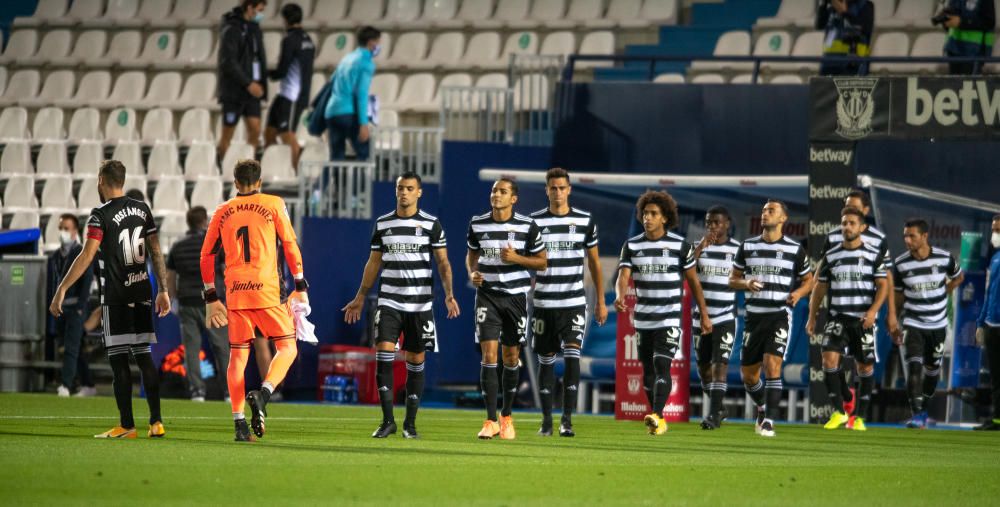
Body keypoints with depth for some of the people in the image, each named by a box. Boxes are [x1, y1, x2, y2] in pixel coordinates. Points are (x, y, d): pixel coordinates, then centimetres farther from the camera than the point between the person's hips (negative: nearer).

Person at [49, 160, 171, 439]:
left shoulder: (101, 215, -10)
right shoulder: (142, 209, 9)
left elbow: (87, 256, -18)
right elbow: (156, 252, 12)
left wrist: (62, 290, -16)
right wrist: (163, 290, 17)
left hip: (116, 296, -6)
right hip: (142, 293, 6)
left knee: (119, 360, -2)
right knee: (144, 357, 9)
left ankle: (127, 425, -3)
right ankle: (156, 422, 5)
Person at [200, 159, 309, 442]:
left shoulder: (222, 212, 12)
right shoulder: (273, 205, 4)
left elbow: (207, 256, 14)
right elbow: (290, 245, 2)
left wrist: (211, 298, 21)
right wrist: (300, 286, 9)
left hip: (235, 292, 3)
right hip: (266, 291, -3)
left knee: (238, 354, 7)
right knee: (287, 347, 5)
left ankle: (239, 423, 2)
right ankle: (263, 395, -21)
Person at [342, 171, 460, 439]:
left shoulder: (431, 224, 1)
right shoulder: (382, 224, 8)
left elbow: (443, 262, 1)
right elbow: (374, 262, 15)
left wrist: (448, 294, -12)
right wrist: (360, 297, 13)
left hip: (420, 304, -1)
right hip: (389, 301, 1)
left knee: (416, 361, 3)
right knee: (384, 353, -14)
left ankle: (410, 422, 12)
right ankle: (387, 420, -9)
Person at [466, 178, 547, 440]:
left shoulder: (527, 226, -5)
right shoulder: (477, 224, 2)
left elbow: (542, 261, 2)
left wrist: (516, 258, -15)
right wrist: (472, 273, -4)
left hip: (515, 297, 0)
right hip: (487, 295, 0)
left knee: (511, 356, 7)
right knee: (488, 354, -11)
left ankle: (507, 416, 23)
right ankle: (491, 421, -10)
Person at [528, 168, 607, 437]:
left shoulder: (585, 221, 3)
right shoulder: (534, 222, 1)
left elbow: (594, 262, 11)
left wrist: (601, 300, 8)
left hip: (574, 303, -1)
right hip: (543, 303, 1)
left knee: (572, 356, -14)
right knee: (546, 361, 5)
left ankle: (567, 419, -14)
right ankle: (546, 420, 14)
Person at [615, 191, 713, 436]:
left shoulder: (680, 245, -4)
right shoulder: (632, 246, 2)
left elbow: (693, 281, 4)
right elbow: (623, 277, -10)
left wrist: (704, 314, 6)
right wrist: (620, 297, -32)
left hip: (670, 318, -4)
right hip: (643, 319, 4)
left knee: (661, 365, -19)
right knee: (648, 370, 9)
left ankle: (657, 416, -28)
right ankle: (659, 422, 22)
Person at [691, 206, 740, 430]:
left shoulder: (738, 249, -1)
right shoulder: (699, 246, 3)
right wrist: (701, 247, -21)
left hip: (725, 318, -3)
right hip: (701, 316, 3)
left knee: (719, 365, -14)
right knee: (703, 367, 12)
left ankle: (714, 415, -17)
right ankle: (719, 407, 32)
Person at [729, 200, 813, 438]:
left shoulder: (795, 249, 1)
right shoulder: (747, 246, 8)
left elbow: (808, 280, 12)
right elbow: (733, 279, 14)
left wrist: (798, 293, -9)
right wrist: (746, 283, -8)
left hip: (779, 315, -3)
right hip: (754, 316, 4)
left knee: (772, 365, -19)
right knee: (748, 372, 8)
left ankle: (769, 422, -17)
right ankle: (762, 408, 36)